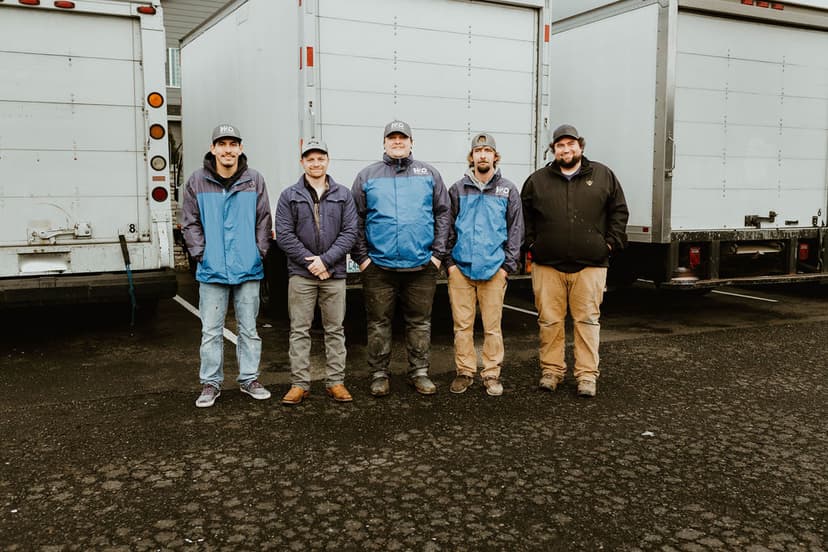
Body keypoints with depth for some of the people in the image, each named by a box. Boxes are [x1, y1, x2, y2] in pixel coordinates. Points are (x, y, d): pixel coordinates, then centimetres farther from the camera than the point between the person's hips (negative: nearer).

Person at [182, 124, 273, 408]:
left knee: (249, 329, 10)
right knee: (211, 331, 6)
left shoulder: (254, 180, 2)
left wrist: (260, 253, -2)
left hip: (248, 269, 1)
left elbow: (264, 221, 6)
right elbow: (190, 223, 4)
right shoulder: (197, 181, 1)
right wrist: (201, 254, -5)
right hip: (212, 270, 0)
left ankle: (249, 379, 22)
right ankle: (211, 383, 17)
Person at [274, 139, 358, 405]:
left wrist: (326, 259, -12)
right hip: (301, 274, -1)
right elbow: (283, 235, -3)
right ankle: (300, 384, 10)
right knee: (300, 330, 2)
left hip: (334, 274, 1)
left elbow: (350, 232, 0)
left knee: (335, 330, 6)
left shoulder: (343, 194, 7)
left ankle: (335, 382, 15)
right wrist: (309, 261, -11)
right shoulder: (289, 196, 4)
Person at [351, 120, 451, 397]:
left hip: (421, 266, 1)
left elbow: (442, 213, 8)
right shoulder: (367, 176, 7)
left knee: (420, 322, 8)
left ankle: (419, 372, 21)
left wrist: (437, 253, 1)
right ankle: (379, 374, 18)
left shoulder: (428, 174, 9)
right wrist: (361, 256, -1)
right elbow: (355, 219, 6)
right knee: (379, 323, 6)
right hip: (378, 266, 0)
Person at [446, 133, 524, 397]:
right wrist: (449, 262, 1)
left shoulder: (508, 190, 6)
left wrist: (508, 265, -2)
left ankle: (491, 374, 14)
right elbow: (448, 228, 9)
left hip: (494, 270, -1)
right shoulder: (458, 189, 8)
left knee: (492, 326, 4)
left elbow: (516, 230, 5)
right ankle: (465, 372, 16)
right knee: (462, 325, 5)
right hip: (461, 268, 1)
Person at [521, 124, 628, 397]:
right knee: (549, 320, 4)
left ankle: (587, 374, 10)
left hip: (591, 265, 0)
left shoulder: (603, 176, 8)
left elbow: (619, 211, 11)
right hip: (547, 265, 1)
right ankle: (551, 370, 17)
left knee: (588, 319, 2)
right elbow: (524, 215, 16)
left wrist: (611, 243, 2)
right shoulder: (537, 180, 8)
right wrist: (532, 244, 7)